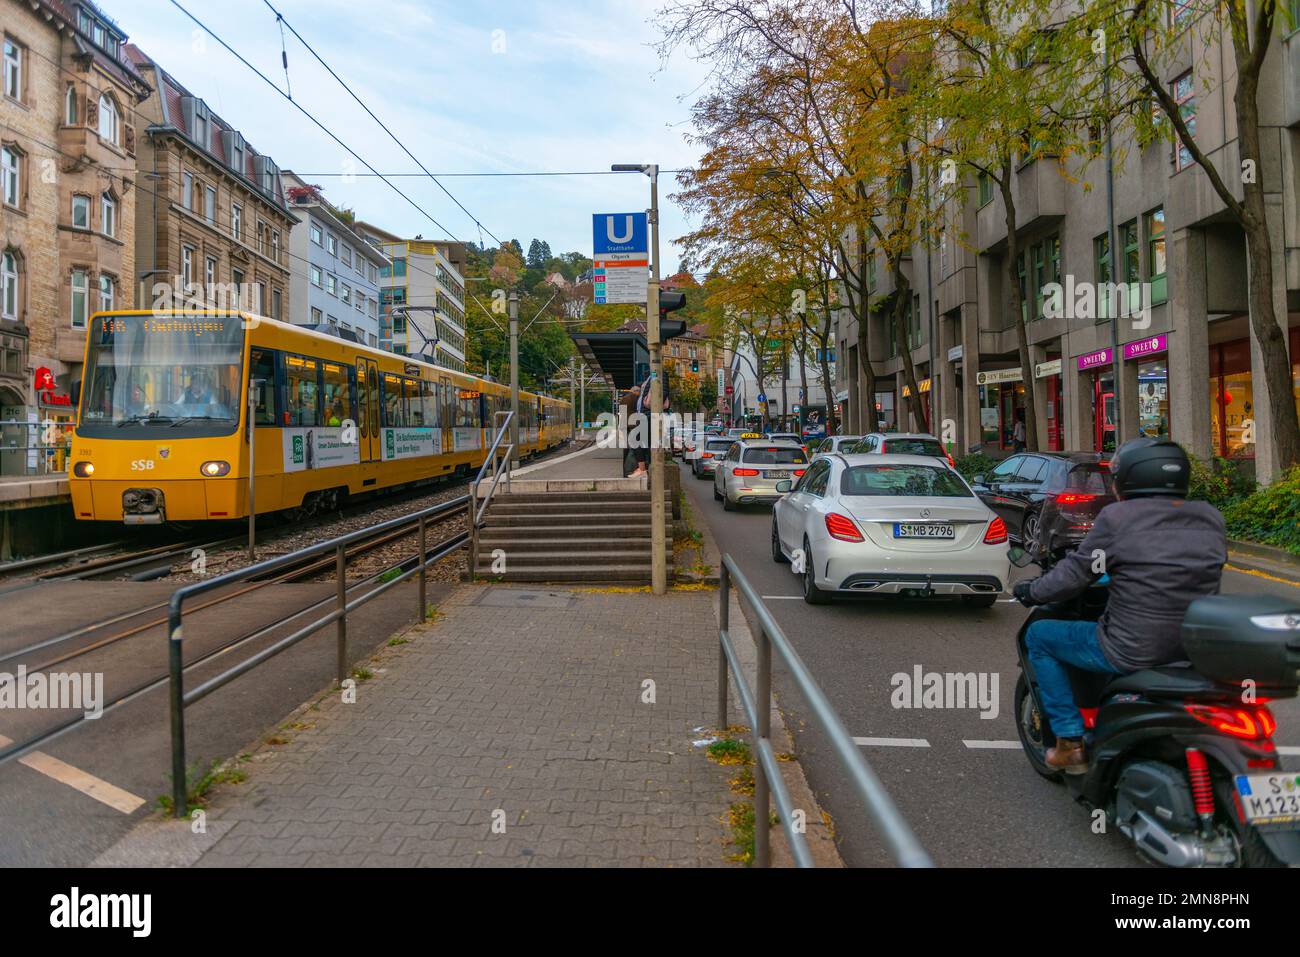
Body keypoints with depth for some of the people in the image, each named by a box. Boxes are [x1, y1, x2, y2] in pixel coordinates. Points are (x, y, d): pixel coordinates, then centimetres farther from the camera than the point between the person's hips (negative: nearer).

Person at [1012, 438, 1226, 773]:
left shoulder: (1118, 517, -12)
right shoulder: (1211, 518, 4)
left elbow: (1075, 574, -7)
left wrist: (1032, 591, 12)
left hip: (1131, 652, -6)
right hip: (1196, 652, 6)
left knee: (1038, 636, 13)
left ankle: (1070, 742, 13)